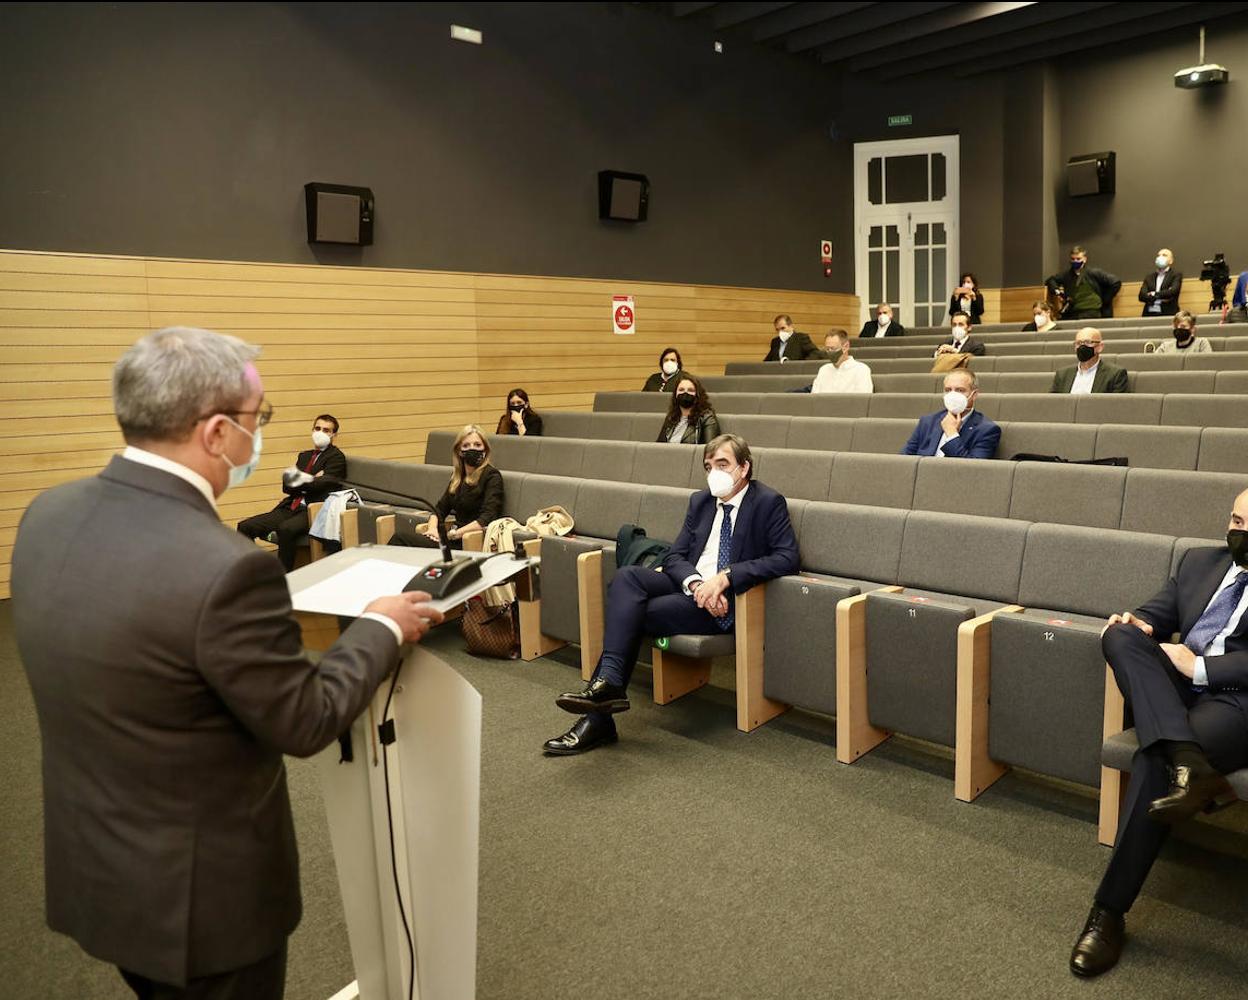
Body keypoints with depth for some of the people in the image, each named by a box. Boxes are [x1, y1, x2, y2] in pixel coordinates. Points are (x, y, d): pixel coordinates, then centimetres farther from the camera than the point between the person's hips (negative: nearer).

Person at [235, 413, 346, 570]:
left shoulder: (336, 457, 1)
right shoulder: (304, 456, 23)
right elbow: (287, 486, 12)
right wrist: (311, 481, -3)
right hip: (290, 508, 8)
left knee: (286, 529, -36)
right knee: (245, 527, -9)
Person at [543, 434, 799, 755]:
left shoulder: (768, 503, -2)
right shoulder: (700, 501, 16)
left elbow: (787, 558, -13)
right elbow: (674, 557, 9)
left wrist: (725, 577, -22)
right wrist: (696, 583, -14)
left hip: (724, 602, -6)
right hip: (687, 587, 6)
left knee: (631, 613, -22)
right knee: (626, 577, -23)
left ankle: (599, 720, -19)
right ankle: (608, 683, -32)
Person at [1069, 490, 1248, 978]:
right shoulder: (1200, 562, 23)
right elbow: (1155, 616, 20)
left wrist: (1200, 667, -13)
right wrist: (1136, 624, -4)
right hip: (1176, 689, 6)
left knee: (1154, 762, -31)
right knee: (1121, 633, -24)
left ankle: (1109, 911, -22)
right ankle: (1187, 763, -42)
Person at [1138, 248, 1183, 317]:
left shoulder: (1176, 275, 9)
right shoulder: (1149, 276, 18)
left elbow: (1172, 292, -9)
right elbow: (1142, 296, 4)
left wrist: (1154, 294, -1)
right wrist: (1161, 298, -6)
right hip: (1149, 314, 3)